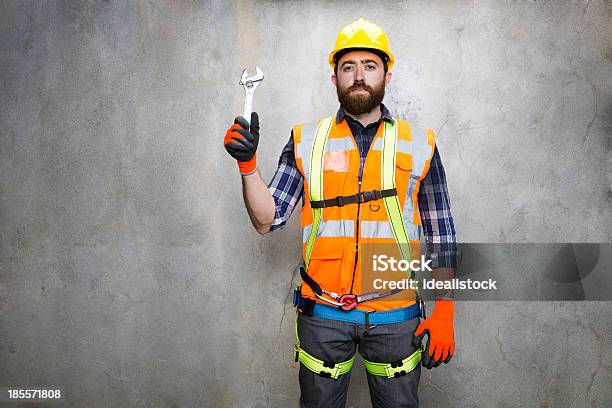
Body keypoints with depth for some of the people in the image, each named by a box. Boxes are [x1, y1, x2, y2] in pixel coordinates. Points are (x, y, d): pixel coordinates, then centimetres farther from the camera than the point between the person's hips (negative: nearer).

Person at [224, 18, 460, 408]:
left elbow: (442, 234, 4)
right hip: (322, 315, 1)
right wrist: (248, 164, -15)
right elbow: (267, 220, -1)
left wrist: (444, 311, -1)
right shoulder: (306, 141, 2)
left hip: (396, 316, 0)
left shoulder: (419, 144, 2)